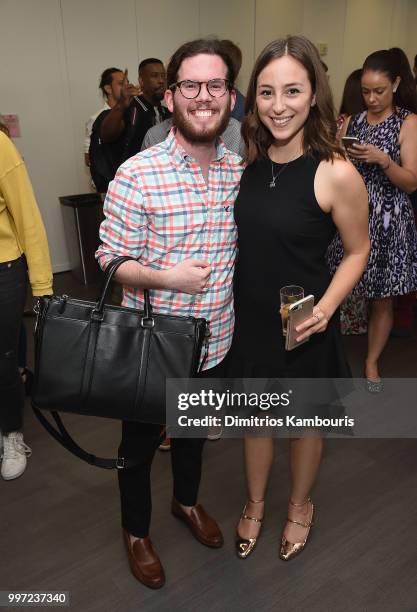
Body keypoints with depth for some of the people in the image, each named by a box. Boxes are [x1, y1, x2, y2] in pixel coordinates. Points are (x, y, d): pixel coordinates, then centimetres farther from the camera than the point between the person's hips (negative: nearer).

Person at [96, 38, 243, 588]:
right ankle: (136, 530, 46)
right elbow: (110, 258, -12)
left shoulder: (241, 173, -2)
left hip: (214, 342, 5)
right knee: (140, 443, 18)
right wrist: (166, 278, -27)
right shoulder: (137, 175, -17)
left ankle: (187, 500, 56)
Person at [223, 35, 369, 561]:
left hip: (303, 326, -4)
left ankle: (300, 505, 48)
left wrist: (326, 306, -21)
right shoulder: (246, 161, -4)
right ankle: (255, 503, 47)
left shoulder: (336, 174, -19)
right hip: (248, 318, 4)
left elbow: (357, 251, -7)